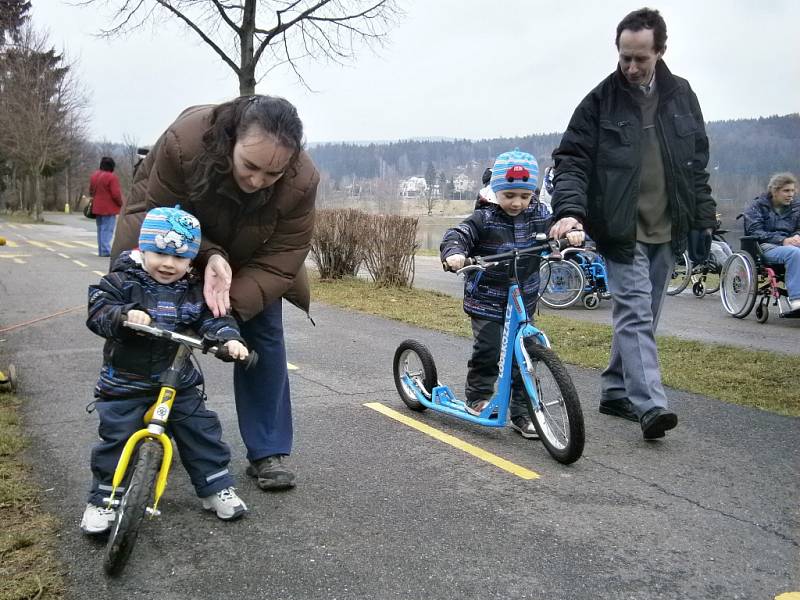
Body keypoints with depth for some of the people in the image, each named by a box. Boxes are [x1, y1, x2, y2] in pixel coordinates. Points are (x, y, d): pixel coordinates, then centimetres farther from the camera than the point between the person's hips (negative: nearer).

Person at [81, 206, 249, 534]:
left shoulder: (193, 292, -3)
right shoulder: (122, 283, -12)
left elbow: (213, 319, -8)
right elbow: (98, 312, -22)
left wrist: (229, 338, -28)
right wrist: (124, 316, -42)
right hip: (125, 383, -2)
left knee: (202, 432, 4)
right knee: (115, 440, 1)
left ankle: (217, 488, 20)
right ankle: (103, 501, 18)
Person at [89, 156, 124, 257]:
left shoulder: (94, 176, 10)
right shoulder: (111, 177, -15)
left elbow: (91, 192, 18)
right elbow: (116, 194, -17)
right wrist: (121, 204, -2)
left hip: (97, 208, 8)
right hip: (109, 208, -8)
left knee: (100, 229, 16)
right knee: (107, 230, -6)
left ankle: (101, 250, 19)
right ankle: (105, 250, -9)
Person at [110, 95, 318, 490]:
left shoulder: (302, 181, -35)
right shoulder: (184, 141, -39)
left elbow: (278, 261, -30)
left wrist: (231, 305, -42)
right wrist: (208, 258, -44)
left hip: (247, 258, 1)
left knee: (264, 338, -6)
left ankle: (269, 454, 4)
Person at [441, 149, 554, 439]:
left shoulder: (537, 215, 2)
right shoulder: (484, 219, -10)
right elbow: (457, 235, -21)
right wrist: (454, 253, -43)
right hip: (486, 301, -3)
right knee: (487, 350, -7)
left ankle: (522, 413, 13)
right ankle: (478, 397, 17)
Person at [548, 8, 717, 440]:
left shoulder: (681, 95, 8)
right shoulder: (600, 102, -4)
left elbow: (697, 162, 14)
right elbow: (572, 160, -8)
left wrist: (704, 218, 10)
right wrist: (569, 210, -25)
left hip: (667, 230, 5)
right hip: (622, 230, -5)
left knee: (640, 316, 11)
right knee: (635, 314, -12)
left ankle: (615, 392, 24)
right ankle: (650, 405, -13)